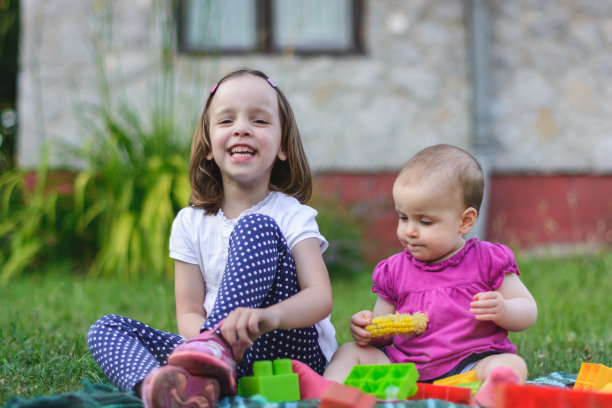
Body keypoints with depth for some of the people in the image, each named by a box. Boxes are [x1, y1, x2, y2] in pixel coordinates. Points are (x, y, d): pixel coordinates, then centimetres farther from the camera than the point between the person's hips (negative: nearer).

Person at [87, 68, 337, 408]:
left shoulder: (291, 216, -1)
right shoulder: (191, 224, 9)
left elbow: (320, 296, -17)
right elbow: (188, 313, 2)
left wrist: (269, 316, -41)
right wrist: (216, 339, -24)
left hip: (289, 351, -4)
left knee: (256, 228, -19)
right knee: (106, 329, -11)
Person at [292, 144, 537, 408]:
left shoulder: (488, 260, 5)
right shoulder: (395, 270, 14)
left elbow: (528, 312, 7)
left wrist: (503, 311, -16)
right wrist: (366, 329, -5)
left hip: (470, 366, -4)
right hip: (404, 366, 4)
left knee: (512, 365, -32)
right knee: (351, 352, -5)